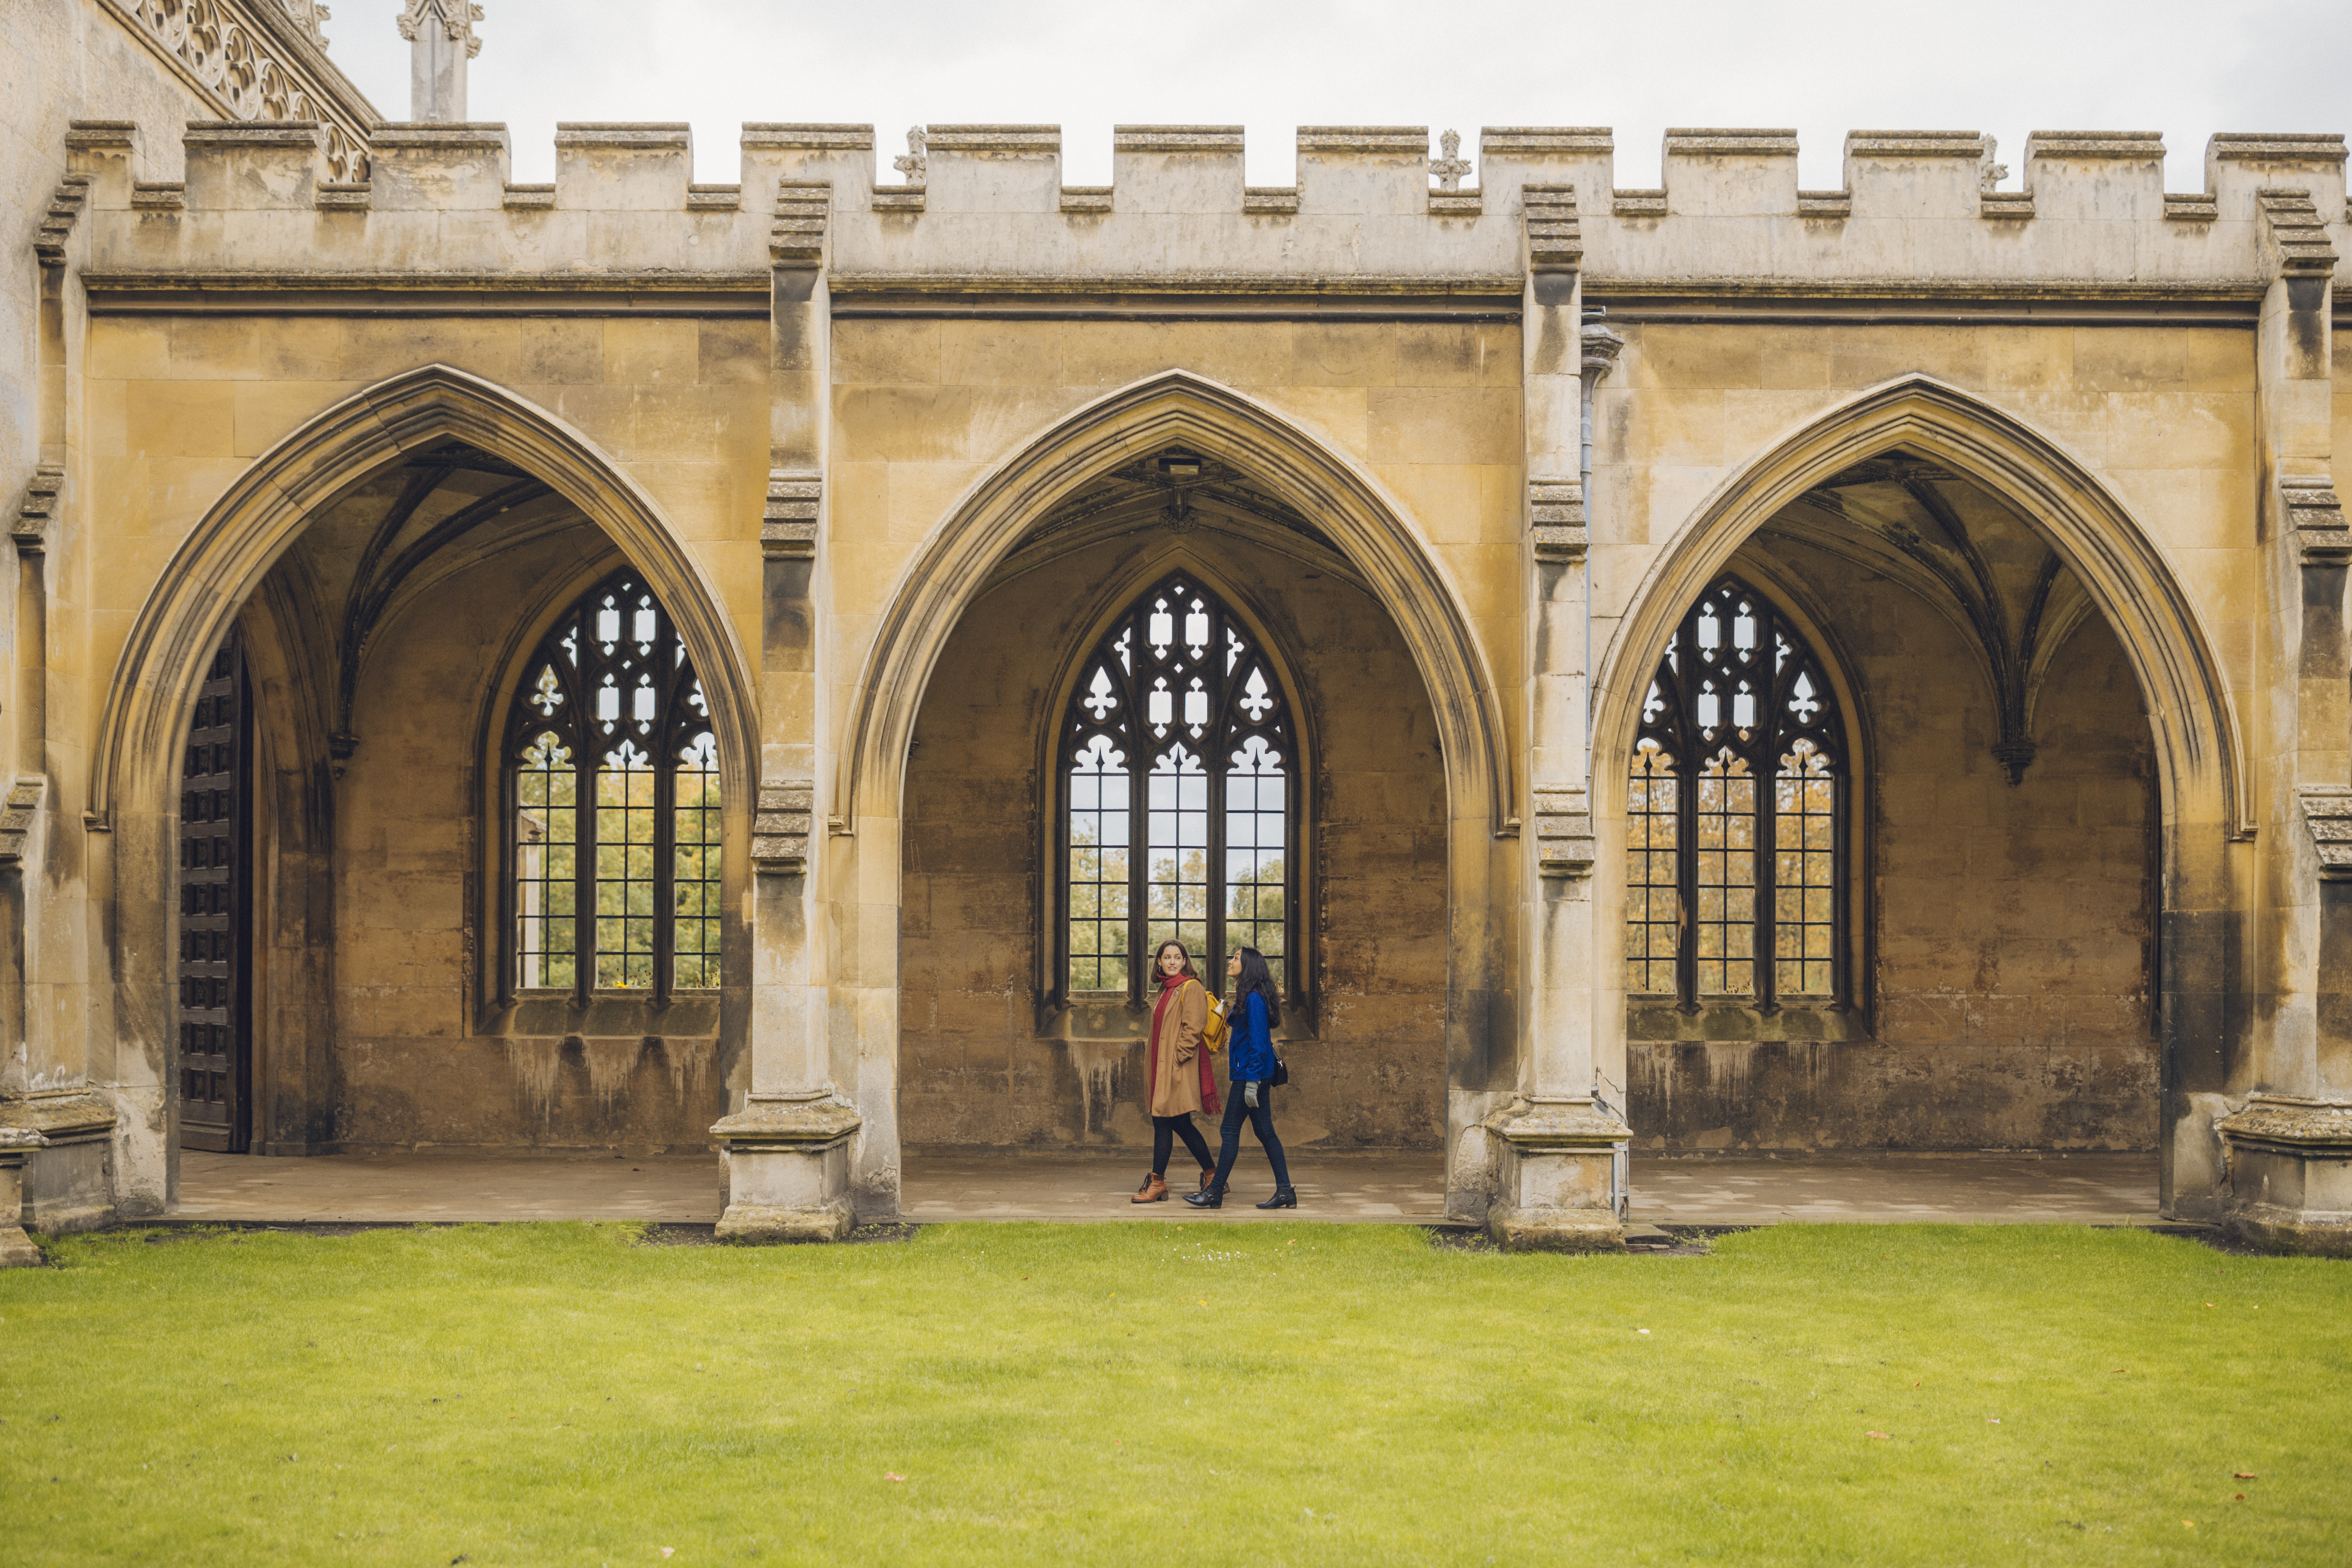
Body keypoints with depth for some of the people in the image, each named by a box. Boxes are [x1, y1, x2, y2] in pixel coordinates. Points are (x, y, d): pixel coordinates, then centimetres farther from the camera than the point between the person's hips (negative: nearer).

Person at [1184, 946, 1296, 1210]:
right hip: (1258, 1075, 10)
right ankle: (1285, 1192, 9)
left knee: (1230, 1131, -4)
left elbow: (1258, 1042, -20)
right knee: (1265, 1131, 9)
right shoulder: (1247, 997, 16)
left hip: (1250, 1073, -10)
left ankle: (1215, 1192, 2)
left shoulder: (1254, 999, -15)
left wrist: (1252, 1082, -21)